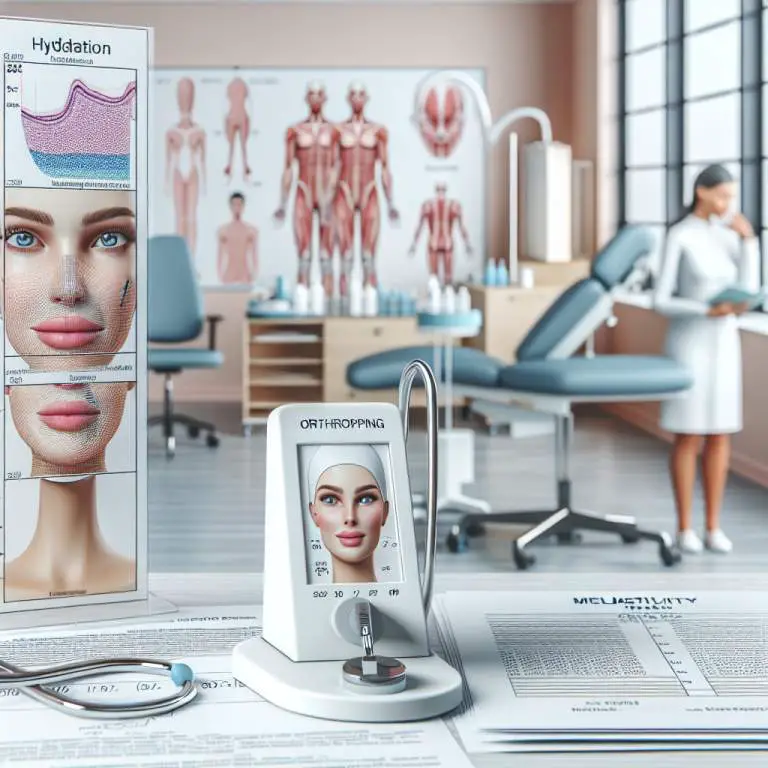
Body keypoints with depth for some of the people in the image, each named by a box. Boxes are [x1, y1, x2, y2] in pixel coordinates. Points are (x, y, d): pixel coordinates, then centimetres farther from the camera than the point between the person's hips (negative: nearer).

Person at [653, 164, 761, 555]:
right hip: (689, 343, -6)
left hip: (724, 343, 6)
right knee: (689, 437, -2)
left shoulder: (727, 234, 8)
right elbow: (661, 301, -12)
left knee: (719, 435, 6)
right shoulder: (679, 236, -10)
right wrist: (707, 311, -24)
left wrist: (749, 240, -8)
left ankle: (713, 527, 13)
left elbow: (748, 289, 0)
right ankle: (685, 528, 8)